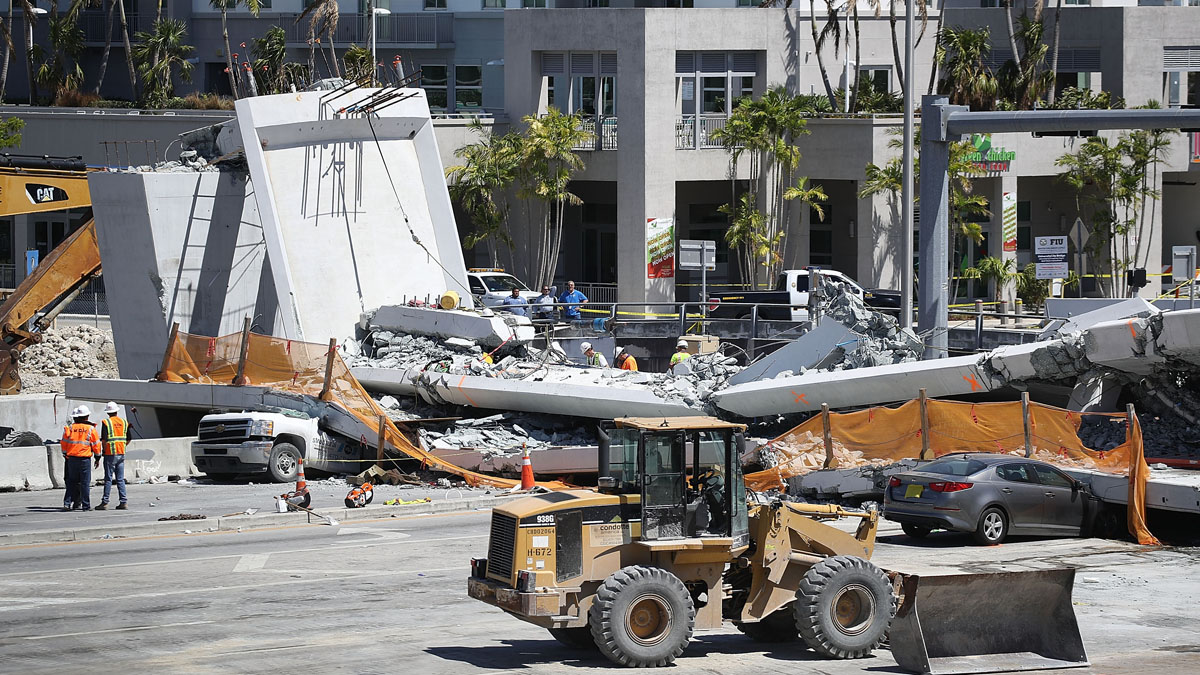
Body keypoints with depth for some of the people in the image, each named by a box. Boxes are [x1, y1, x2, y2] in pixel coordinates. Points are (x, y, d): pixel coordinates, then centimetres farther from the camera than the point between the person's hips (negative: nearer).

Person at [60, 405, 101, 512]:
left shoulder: (70, 428, 3)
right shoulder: (91, 429, -2)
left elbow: (64, 443, 7)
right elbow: (96, 444, 2)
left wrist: (65, 455, 19)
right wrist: (97, 458, 12)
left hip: (72, 458, 2)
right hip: (85, 458, -2)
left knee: (71, 482, 11)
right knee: (85, 483, 1)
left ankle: (67, 503, 5)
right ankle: (86, 505, 1)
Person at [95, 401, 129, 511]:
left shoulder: (106, 423, -8)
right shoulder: (124, 422, 7)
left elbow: (103, 440, -11)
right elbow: (128, 440, 11)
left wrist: (104, 450, 2)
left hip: (110, 454, -4)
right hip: (121, 454, 4)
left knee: (108, 479, -2)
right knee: (120, 479, 7)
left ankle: (105, 502, -2)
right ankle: (123, 502, 3)